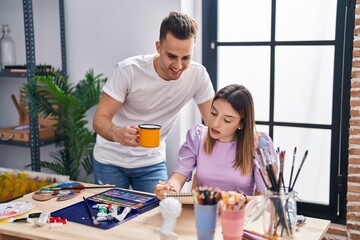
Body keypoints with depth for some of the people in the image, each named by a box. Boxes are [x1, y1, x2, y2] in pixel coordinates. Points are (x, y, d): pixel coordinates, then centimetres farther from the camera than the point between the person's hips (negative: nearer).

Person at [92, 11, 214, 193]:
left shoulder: (198, 75, -16)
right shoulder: (128, 70, -24)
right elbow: (99, 120, -22)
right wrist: (118, 133, -45)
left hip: (152, 162, 2)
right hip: (111, 160, -1)